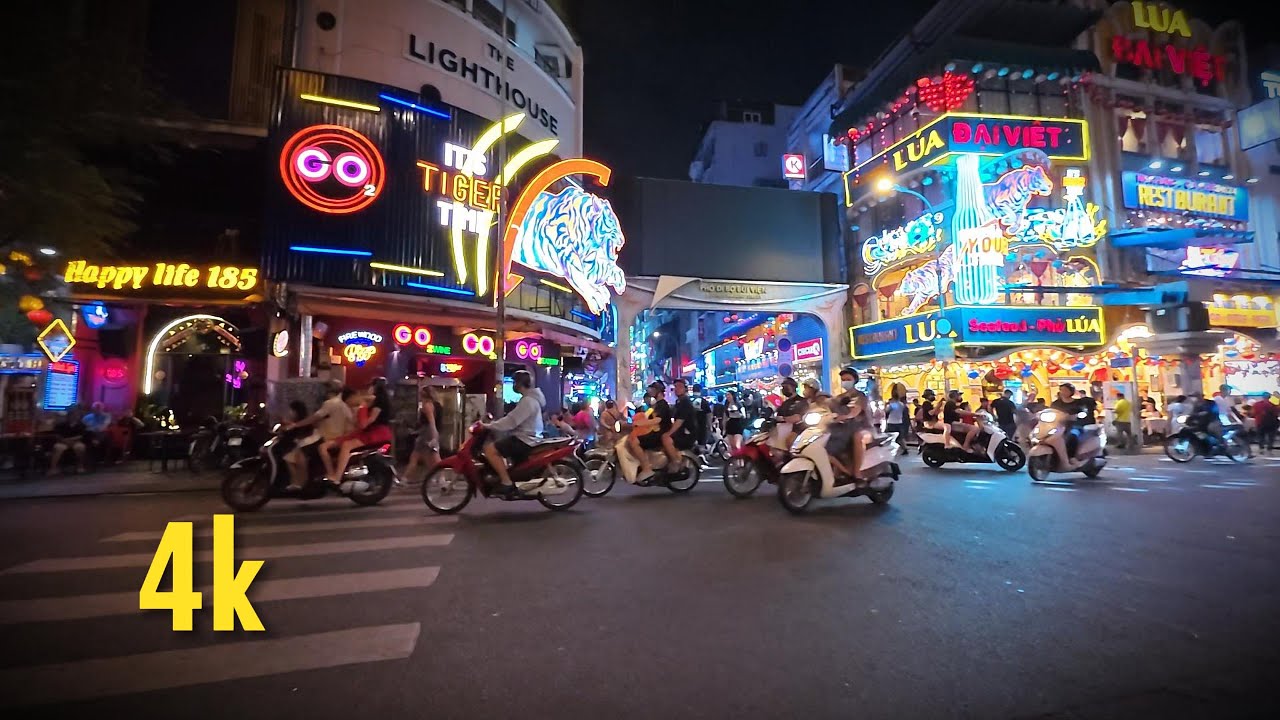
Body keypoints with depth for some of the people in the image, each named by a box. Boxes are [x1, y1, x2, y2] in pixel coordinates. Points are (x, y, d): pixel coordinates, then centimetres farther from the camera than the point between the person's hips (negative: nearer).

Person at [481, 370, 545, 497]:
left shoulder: (528, 401, -19)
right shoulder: (531, 398, 15)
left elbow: (511, 421, -24)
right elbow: (513, 419, 20)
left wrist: (488, 426, -16)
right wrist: (493, 424, 14)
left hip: (525, 439, -11)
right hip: (526, 437, 11)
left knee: (490, 449, -18)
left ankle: (507, 483, -15)